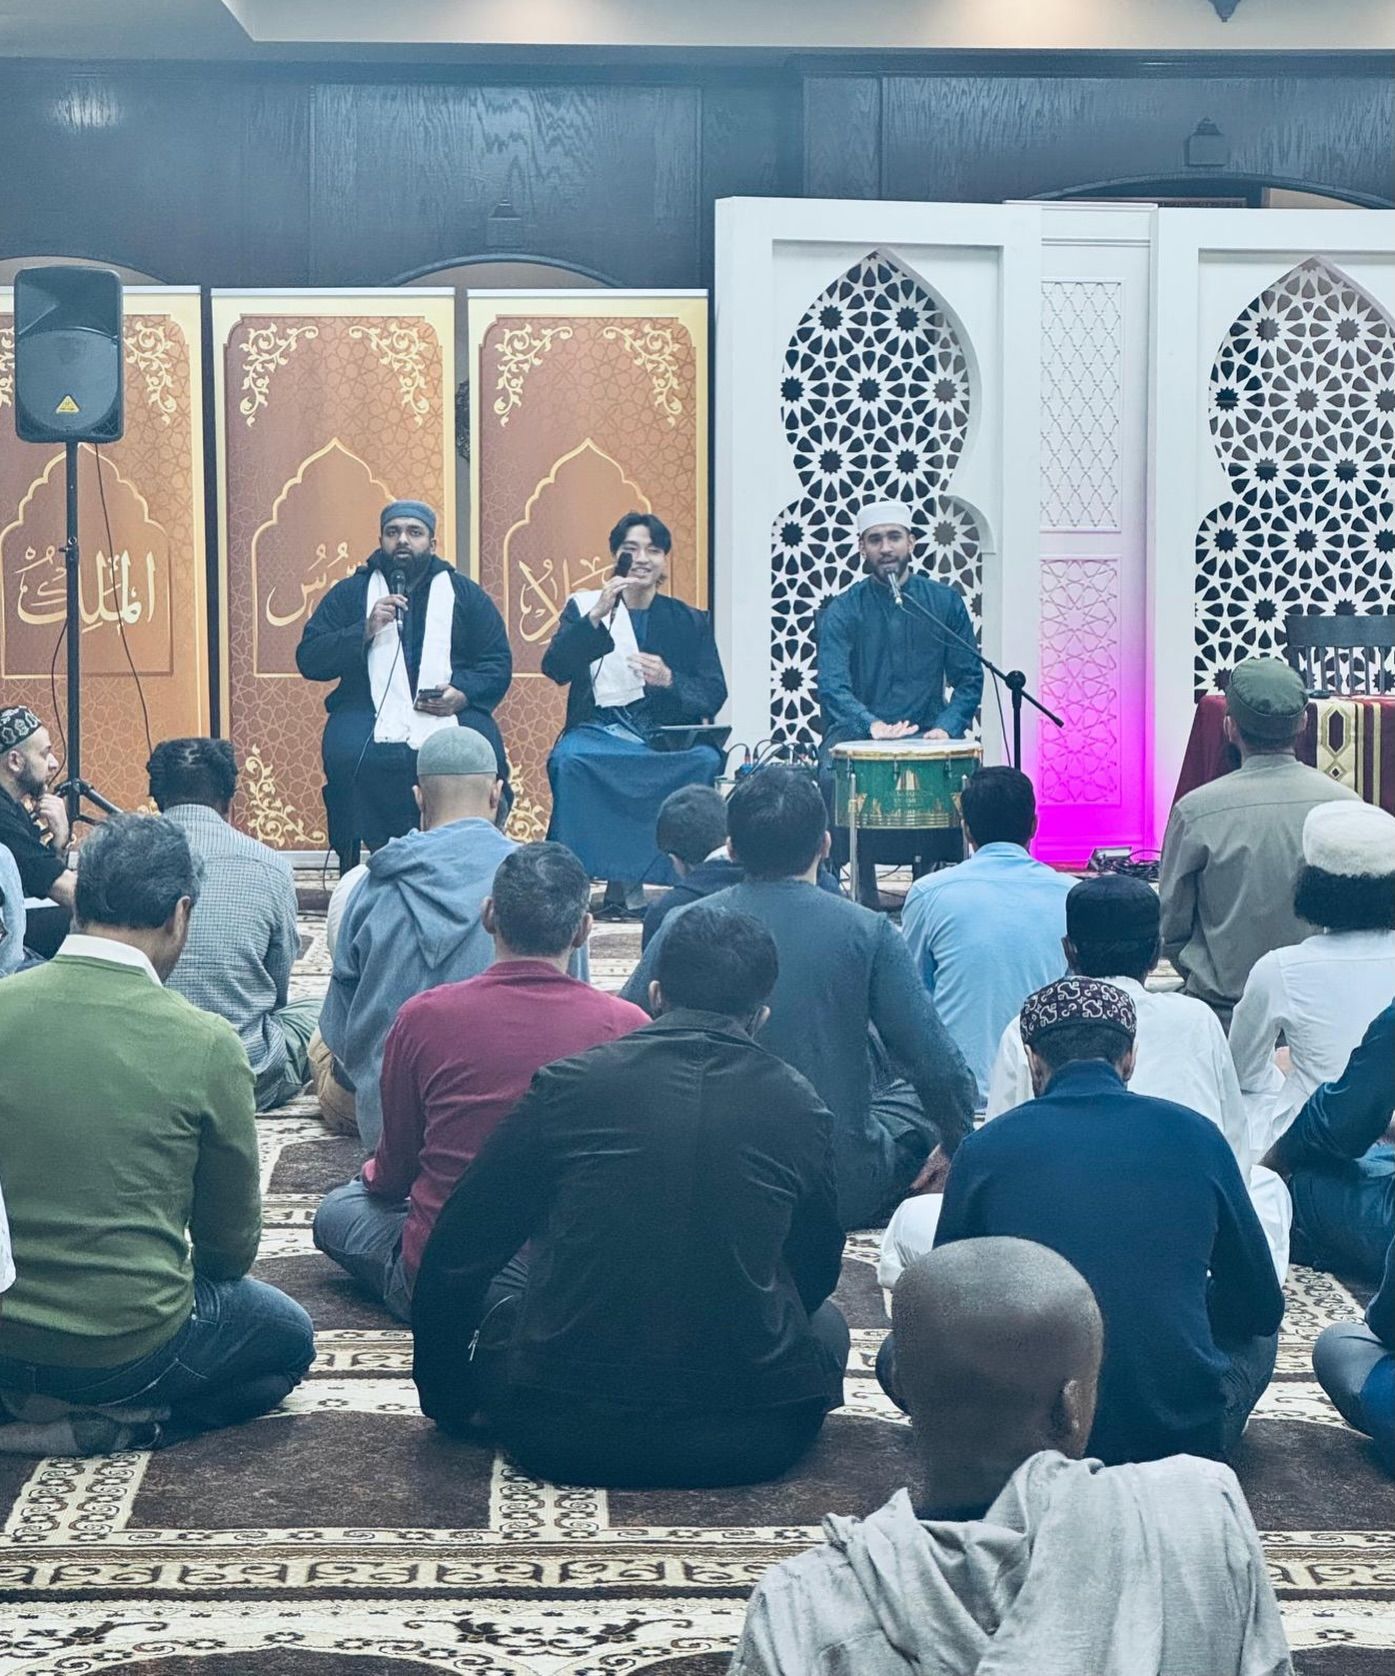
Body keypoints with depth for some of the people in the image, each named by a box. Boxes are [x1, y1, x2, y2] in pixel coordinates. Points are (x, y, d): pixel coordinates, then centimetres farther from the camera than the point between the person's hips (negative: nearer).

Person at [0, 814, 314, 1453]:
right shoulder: (206, 1044, -16)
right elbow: (231, 1241, -2)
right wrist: (199, 1277, 20)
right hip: (128, 1347, -5)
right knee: (290, 1335, 24)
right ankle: (125, 1420, 1)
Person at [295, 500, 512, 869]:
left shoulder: (465, 595, 16)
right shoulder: (349, 594, 14)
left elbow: (498, 663, 11)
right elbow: (308, 659, 6)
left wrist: (462, 694, -10)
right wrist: (365, 631, -9)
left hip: (448, 710, 0)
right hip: (371, 710, 0)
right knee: (348, 755, -33)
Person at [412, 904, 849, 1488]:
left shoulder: (567, 1085, -5)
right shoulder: (800, 1107, -3)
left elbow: (455, 1258, 2)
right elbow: (818, 1271, 13)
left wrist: (444, 1396, 17)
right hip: (751, 1440, 0)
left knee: (495, 1291, 29)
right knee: (826, 1320, 31)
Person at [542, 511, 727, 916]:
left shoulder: (690, 622, 15)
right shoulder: (584, 606, 13)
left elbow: (714, 695, 5)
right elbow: (555, 668, -4)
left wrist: (669, 681, -16)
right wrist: (597, 616, -16)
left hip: (665, 734, 1)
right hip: (599, 729, -1)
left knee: (705, 760, -31)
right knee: (569, 758, -34)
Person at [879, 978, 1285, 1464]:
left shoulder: (985, 1148, 0)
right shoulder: (1196, 1136, 2)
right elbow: (1262, 1309, 14)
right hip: (1186, 1438, 2)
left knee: (899, 1351, 23)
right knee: (1256, 1333, 32)